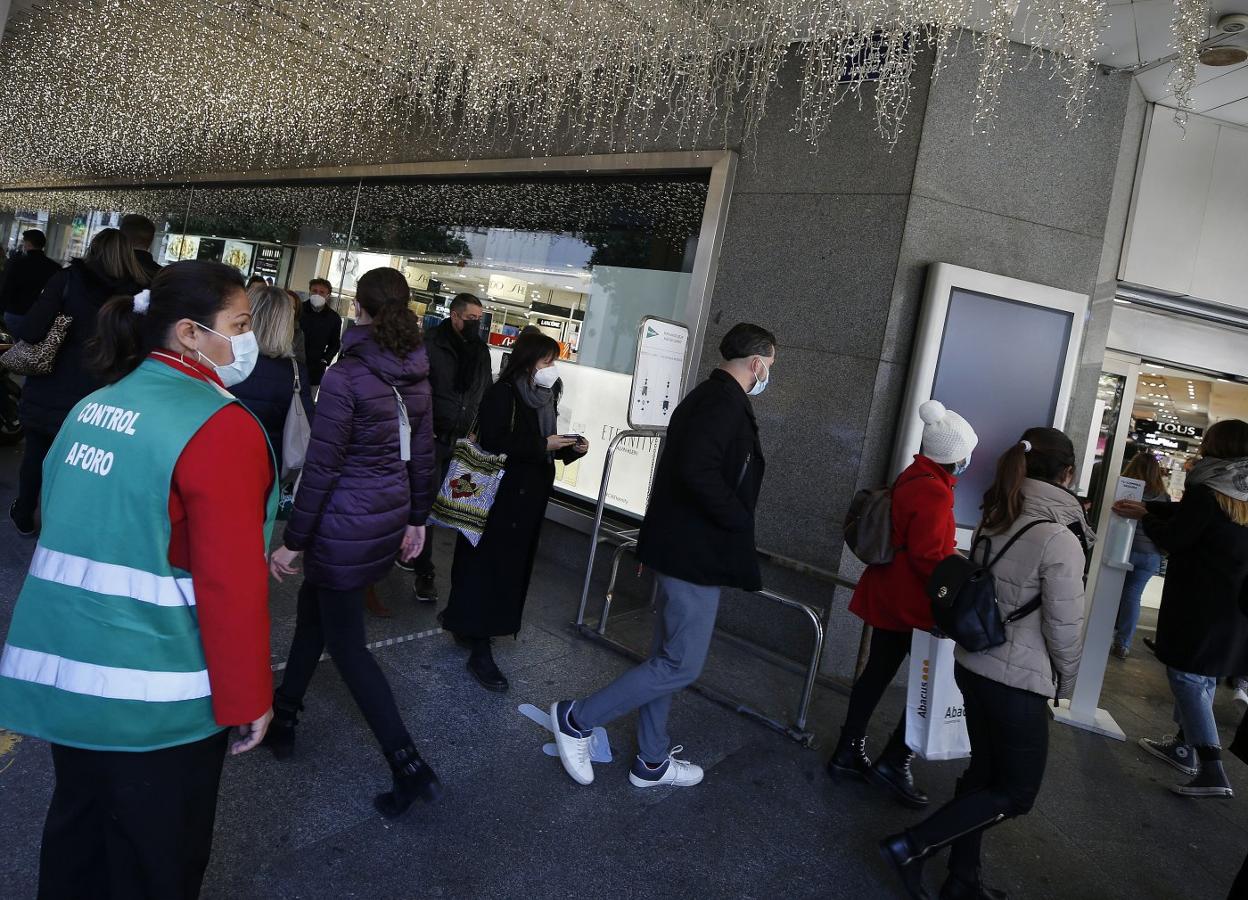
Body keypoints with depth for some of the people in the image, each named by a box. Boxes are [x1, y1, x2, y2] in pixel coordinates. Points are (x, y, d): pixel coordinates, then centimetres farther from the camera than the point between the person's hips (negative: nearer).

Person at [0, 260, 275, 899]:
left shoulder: (93, 407, 6)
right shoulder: (220, 426, -19)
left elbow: (68, 533, 17)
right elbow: (233, 583, -22)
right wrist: (247, 699, -12)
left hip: (61, 669, 8)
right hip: (154, 692, -7)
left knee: (78, 831, 27)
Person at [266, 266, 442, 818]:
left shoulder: (346, 377, -19)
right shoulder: (416, 376, 2)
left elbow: (321, 468, -18)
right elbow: (423, 454, 9)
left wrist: (293, 541, -10)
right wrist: (415, 519, 19)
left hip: (346, 524, -7)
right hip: (391, 515, 8)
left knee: (346, 645, 3)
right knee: (314, 606, 26)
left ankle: (410, 768, 3)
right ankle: (284, 714, 41)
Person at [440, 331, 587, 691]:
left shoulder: (545, 397, 11)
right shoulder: (502, 394, -13)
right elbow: (493, 444, -22)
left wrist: (571, 448, -2)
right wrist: (542, 445, -21)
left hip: (529, 496, 8)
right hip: (500, 496, -8)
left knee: (512, 564, 12)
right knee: (489, 565, -3)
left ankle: (467, 625, 28)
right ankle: (479, 650, 2)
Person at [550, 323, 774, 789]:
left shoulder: (707, 396, 14)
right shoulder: (726, 402, -17)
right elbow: (698, 471, -31)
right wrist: (740, 522, -19)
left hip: (682, 546, 11)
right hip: (695, 553, -11)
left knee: (668, 656, 17)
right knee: (682, 664, -1)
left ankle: (651, 761, 30)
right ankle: (577, 719, 8)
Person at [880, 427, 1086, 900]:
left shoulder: (993, 524, 1)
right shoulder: (1059, 539, -19)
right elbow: (1064, 626, -13)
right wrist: (1066, 682, 3)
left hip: (973, 666, 7)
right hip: (1018, 682, -7)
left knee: (983, 772, 20)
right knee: (1017, 792, 11)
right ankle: (911, 846, 7)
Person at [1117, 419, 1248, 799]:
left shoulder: (1206, 494, -17)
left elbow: (1170, 539, -11)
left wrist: (1145, 518, 6)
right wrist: (1147, 507, 21)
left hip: (1199, 606, -8)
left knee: (1187, 677, -3)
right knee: (1202, 676, 18)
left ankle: (1212, 771, -7)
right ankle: (1183, 746, 32)